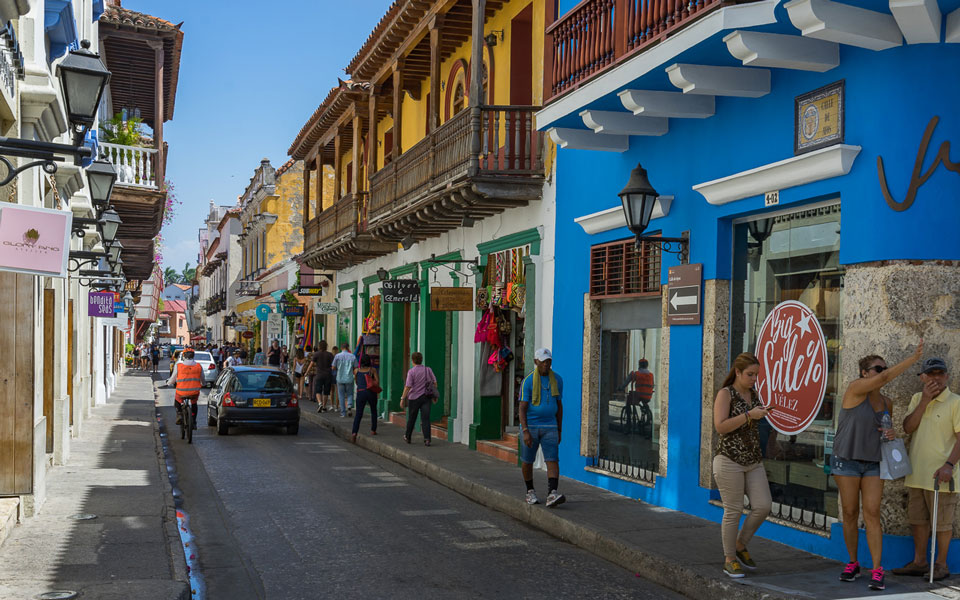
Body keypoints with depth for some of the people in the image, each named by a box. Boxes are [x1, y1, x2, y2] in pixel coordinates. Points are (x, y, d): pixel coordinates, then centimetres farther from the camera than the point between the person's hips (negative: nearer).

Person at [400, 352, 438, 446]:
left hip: (414, 398, -2)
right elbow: (434, 383, 5)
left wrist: (402, 398, -7)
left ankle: (407, 437, 28)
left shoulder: (411, 372, -10)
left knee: (411, 419, 13)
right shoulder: (428, 370, 1)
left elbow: (408, 387, -13)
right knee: (425, 419, -1)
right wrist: (435, 396, 16)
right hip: (426, 397, 2)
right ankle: (427, 439, -13)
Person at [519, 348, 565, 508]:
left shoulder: (557, 380, 3)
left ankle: (552, 495, -23)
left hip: (549, 427, 2)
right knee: (527, 461, 9)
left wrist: (559, 430, 11)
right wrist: (525, 431, -23)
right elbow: (522, 408, -13)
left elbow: (559, 406, 11)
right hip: (530, 426, -2)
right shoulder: (528, 381, -9)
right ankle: (530, 492, 29)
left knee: (553, 460, -13)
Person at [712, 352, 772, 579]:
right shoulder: (725, 394, -8)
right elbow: (720, 427, -18)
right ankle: (729, 560, 13)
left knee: (763, 507, -2)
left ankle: (740, 546, 19)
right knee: (733, 511, -1)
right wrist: (749, 415, -22)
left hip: (753, 461, 6)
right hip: (729, 461, -6)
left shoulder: (753, 394, 12)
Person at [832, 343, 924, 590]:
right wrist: (914, 357, -30)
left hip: (873, 463, 4)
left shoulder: (887, 403, 7)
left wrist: (889, 435, -3)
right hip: (847, 459, -4)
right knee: (850, 514, 3)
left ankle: (877, 570, -5)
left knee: (872, 514, -6)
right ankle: (853, 564, 19)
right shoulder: (856, 388, -11)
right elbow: (885, 378, -27)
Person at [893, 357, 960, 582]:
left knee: (942, 523, 3)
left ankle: (941, 565, 15)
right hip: (916, 474, 6)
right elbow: (908, 427, -2)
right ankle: (919, 562, 26)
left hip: (940, 474, -6)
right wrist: (925, 400, -10)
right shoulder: (917, 398, 10)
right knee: (918, 520, 14)